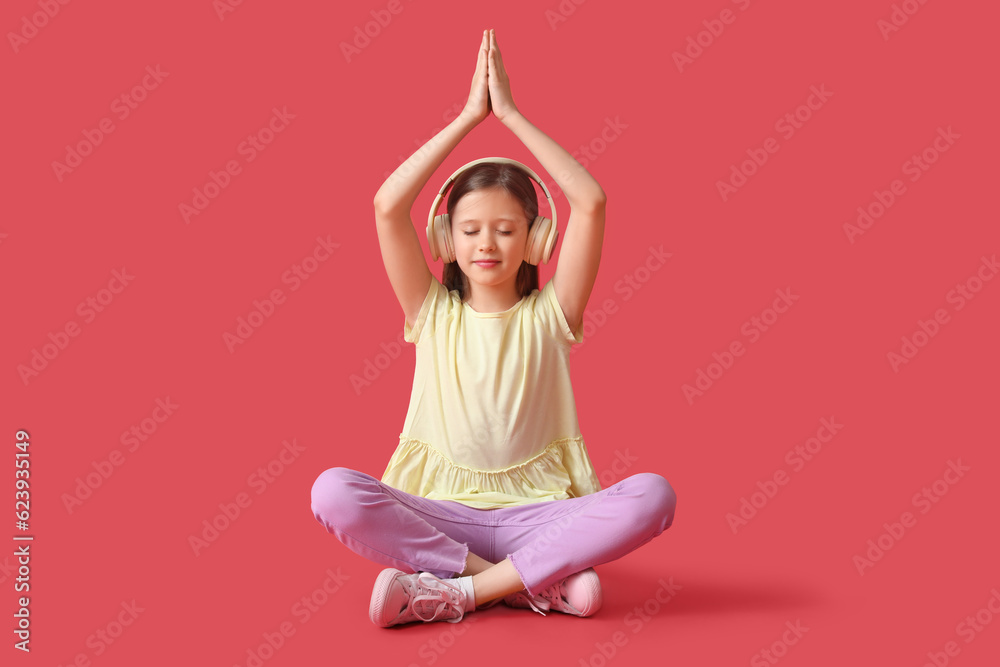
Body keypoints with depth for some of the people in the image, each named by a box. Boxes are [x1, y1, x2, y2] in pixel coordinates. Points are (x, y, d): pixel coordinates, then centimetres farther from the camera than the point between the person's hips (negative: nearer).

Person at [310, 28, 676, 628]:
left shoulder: (549, 313, 4)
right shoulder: (433, 312, 5)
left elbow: (591, 201, -8)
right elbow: (388, 206, -8)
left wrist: (510, 112, -4)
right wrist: (469, 116, -4)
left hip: (536, 514, 0)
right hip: (441, 514, 0)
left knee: (652, 494, -28)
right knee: (333, 492, -29)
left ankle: (455, 590, -24)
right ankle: (541, 582, -24)